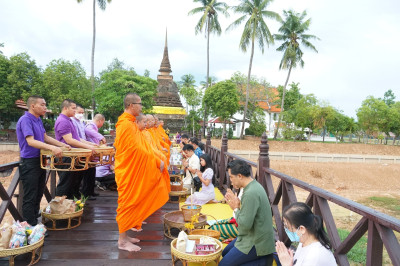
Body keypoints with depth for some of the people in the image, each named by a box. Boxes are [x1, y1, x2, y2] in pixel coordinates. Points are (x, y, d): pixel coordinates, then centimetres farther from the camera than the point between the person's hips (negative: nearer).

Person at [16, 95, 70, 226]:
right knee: (30, 198, -2)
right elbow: (30, 141, -27)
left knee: (38, 194, 19)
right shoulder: (25, 120, -17)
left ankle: (36, 221, 33)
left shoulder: (38, 120, 11)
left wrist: (62, 144, 6)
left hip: (40, 161, 9)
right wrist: (52, 147, -39)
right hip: (29, 163, -9)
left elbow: (45, 137, 19)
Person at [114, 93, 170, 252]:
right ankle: (122, 241, 12)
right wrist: (157, 162, -16)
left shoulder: (129, 123, 12)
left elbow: (138, 148, 15)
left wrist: (155, 161, 8)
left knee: (129, 203, 16)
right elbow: (137, 150, -24)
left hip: (132, 172, 10)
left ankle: (124, 235, 29)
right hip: (128, 172, -10)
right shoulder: (126, 125, -20)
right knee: (127, 204, 0)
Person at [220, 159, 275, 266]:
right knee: (225, 253, 22)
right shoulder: (254, 185, 4)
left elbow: (245, 225, -27)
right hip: (253, 236, 10)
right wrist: (236, 204, 0)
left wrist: (236, 208, -13)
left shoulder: (251, 193, -28)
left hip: (255, 243, -10)